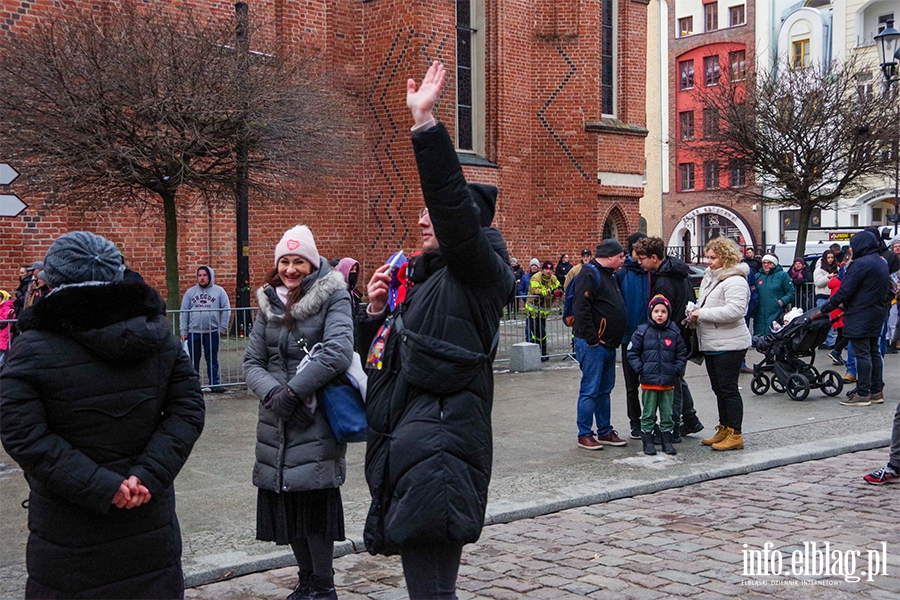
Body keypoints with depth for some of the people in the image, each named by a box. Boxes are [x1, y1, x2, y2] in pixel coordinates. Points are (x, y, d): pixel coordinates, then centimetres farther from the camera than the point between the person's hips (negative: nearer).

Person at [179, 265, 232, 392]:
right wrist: (184, 331, 0)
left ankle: (214, 384, 12)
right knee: (193, 360, 6)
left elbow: (226, 309, 1)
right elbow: (184, 312, 5)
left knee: (212, 360, 5)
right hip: (193, 332, 1)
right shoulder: (190, 292, 6)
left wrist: (222, 328, -4)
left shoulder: (219, 291, 2)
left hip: (212, 331, -1)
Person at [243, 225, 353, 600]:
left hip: (317, 421, -5)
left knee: (316, 501, -3)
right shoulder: (269, 303, 11)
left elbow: (338, 352, -19)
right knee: (286, 505, 11)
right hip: (276, 423, 5)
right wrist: (272, 392, -13)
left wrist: (294, 390, -18)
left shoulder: (332, 297, -4)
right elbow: (251, 361, 7)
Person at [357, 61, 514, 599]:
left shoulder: (478, 271, -6)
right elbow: (384, 359, 24)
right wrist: (378, 311, 6)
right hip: (407, 450, 10)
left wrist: (426, 122, -28)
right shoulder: (428, 279, 20)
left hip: (439, 453, -9)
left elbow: (452, 203, -25)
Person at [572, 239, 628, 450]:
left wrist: (614, 339, 19)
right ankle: (584, 435, 3)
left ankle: (605, 432, 22)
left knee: (605, 389, 14)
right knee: (590, 390, -4)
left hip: (608, 344, 10)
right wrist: (592, 339, -21)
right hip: (592, 345, -10)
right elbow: (581, 309, -22)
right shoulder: (590, 275, -14)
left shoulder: (609, 276, 18)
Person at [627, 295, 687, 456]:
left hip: (668, 382, 2)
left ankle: (667, 440, 19)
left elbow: (682, 355, 11)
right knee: (648, 414, 5)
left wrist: (677, 370, -1)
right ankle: (647, 441, 12)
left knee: (667, 414, 10)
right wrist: (640, 369, -8)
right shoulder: (642, 331, -3)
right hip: (648, 382, -2)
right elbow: (632, 353, 1)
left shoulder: (674, 333, 3)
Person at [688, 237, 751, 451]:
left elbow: (735, 310, -27)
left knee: (729, 389, -5)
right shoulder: (709, 278, 15)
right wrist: (695, 315, 5)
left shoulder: (735, 281, -15)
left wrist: (702, 314, -21)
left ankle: (735, 434, 2)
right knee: (719, 389, 15)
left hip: (729, 345, -10)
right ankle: (723, 430, 25)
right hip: (711, 344, 10)